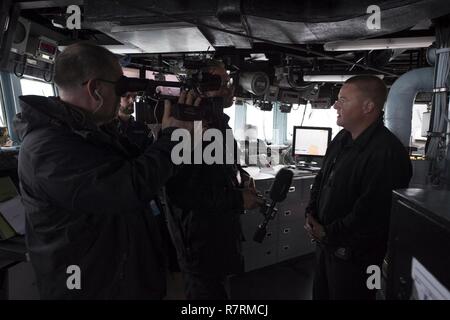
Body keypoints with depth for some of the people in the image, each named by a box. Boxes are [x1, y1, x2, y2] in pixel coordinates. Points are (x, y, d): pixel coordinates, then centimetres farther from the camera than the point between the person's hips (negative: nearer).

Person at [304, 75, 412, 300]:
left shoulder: (387, 153, -24)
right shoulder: (342, 138, 5)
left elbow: (370, 213, -27)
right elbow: (322, 178, 12)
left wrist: (328, 233, -17)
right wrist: (311, 213, -1)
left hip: (353, 256, -8)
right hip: (325, 244, 8)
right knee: (320, 294, 24)